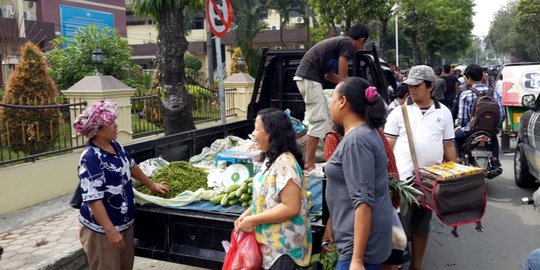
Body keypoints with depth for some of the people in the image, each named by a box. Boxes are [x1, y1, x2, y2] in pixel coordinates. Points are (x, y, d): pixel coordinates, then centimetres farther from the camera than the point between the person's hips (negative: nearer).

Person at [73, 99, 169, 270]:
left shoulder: (115, 146, 2)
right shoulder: (91, 158, -25)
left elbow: (131, 166, 21)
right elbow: (93, 199, -27)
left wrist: (151, 185, 27)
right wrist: (111, 231, -28)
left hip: (125, 222, 9)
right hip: (102, 229, -8)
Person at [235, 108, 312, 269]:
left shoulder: (284, 163, -23)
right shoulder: (271, 159, 7)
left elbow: (291, 207, -27)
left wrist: (253, 220, -21)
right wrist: (247, 213, 3)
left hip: (283, 246, -9)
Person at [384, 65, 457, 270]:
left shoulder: (443, 113, 6)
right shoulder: (399, 111, -2)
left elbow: (449, 146, 10)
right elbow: (387, 146, -3)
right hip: (402, 179, -3)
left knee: (421, 226, 16)